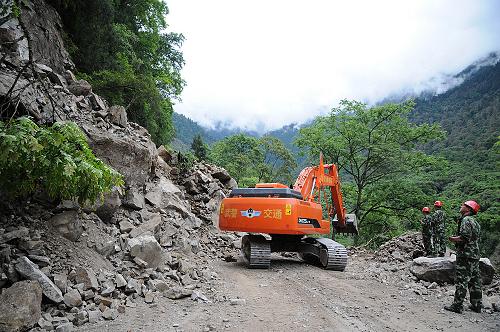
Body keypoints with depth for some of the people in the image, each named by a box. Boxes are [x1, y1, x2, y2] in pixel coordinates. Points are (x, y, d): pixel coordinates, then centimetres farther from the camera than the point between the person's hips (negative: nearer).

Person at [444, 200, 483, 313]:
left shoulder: (466, 220, -14)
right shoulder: (475, 222, 16)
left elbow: (464, 237, -23)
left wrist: (453, 239, -7)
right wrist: (458, 238, 16)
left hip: (466, 255, -9)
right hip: (475, 255, 9)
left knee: (461, 280, -6)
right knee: (474, 280, 14)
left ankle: (457, 305, -3)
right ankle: (477, 305, 21)